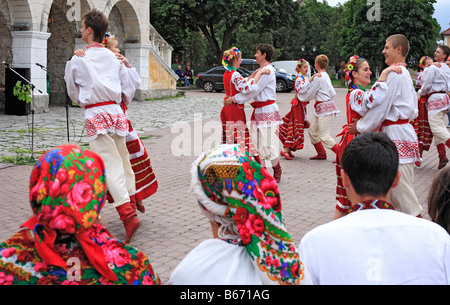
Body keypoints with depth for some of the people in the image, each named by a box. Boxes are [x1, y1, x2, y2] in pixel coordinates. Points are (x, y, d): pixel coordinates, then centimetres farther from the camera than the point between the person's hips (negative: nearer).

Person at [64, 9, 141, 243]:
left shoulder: (77, 60, -2)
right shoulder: (113, 57, 9)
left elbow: (73, 92, 11)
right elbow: (129, 87, 13)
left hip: (95, 115, -5)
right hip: (115, 111, 5)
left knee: (110, 164, -10)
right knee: (123, 160, 16)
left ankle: (128, 214, -20)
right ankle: (132, 198, 25)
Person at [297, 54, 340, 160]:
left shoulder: (318, 77, -16)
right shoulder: (326, 76, 13)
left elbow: (309, 95, -9)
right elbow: (333, 93, 18)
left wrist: (299, 96, 8)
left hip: (325, 108, -10)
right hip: (320, 108, 10)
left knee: (324, 136, -9)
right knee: (312, 131, 14)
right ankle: (321, 154, 24)